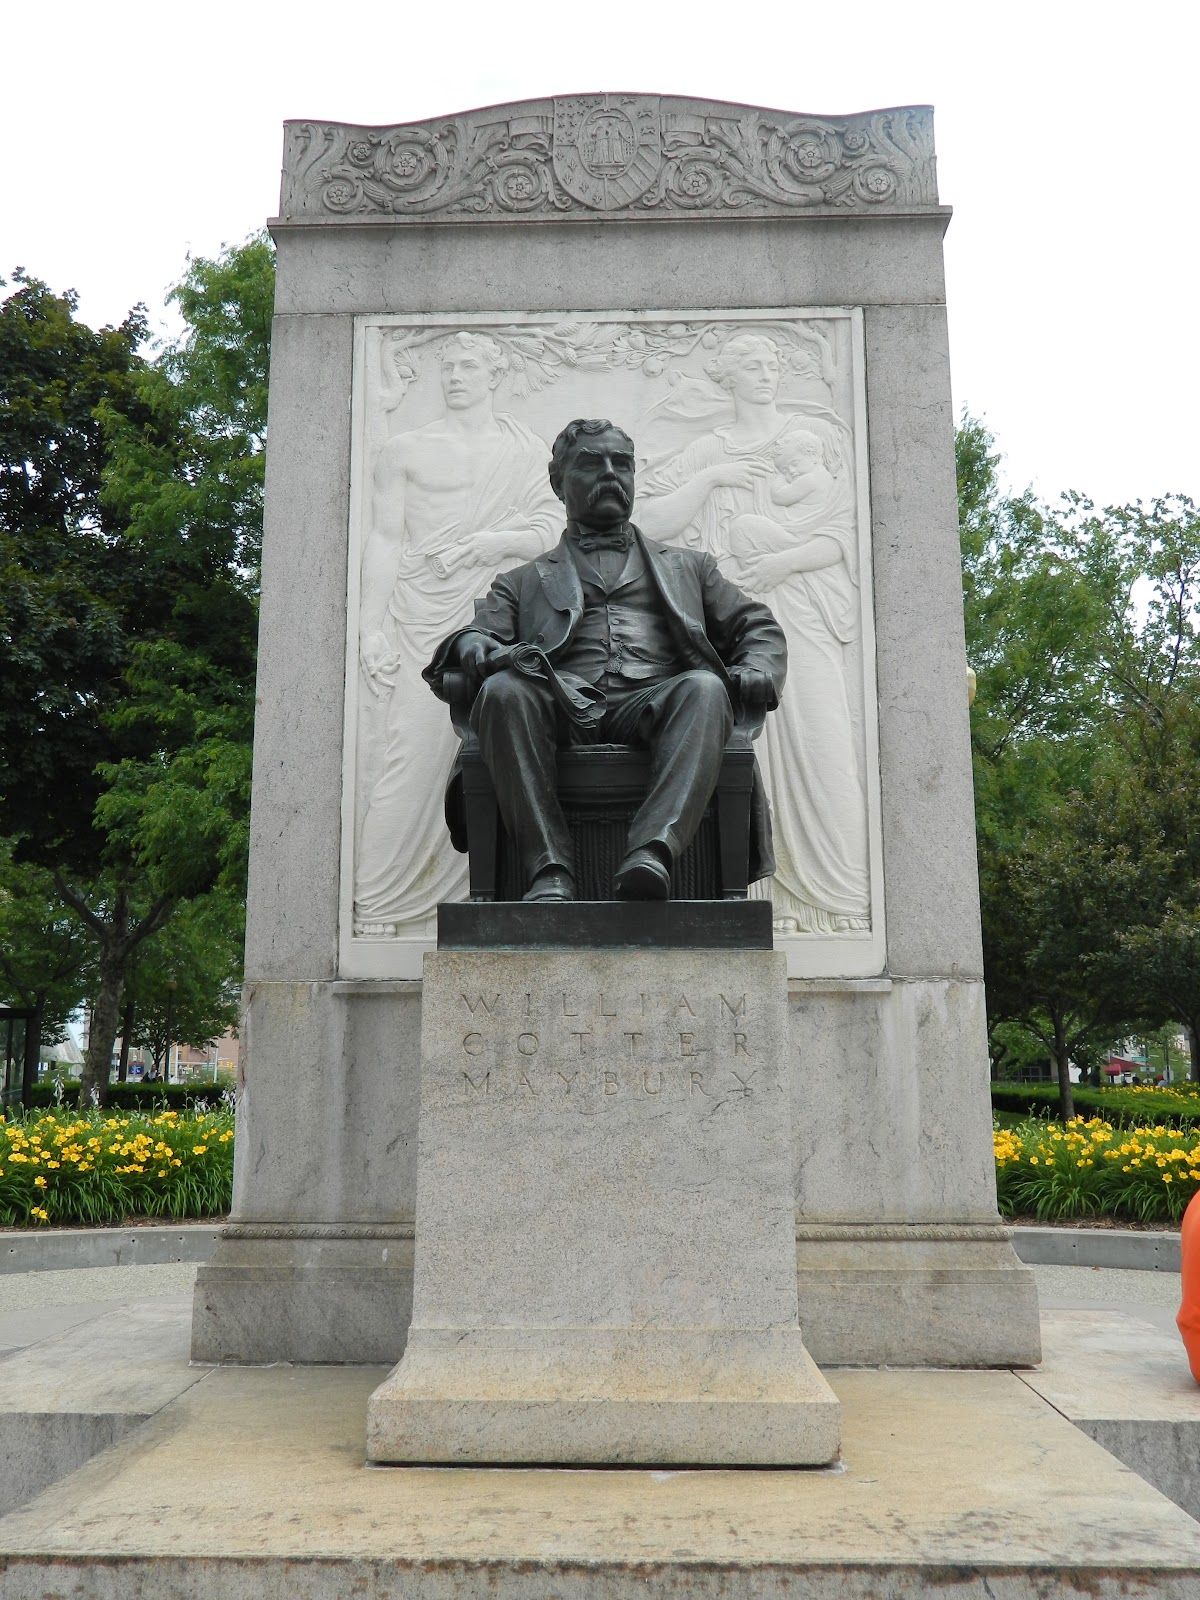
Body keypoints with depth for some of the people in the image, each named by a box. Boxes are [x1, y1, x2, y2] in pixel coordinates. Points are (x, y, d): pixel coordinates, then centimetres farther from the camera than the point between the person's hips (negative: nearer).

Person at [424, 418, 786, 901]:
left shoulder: (687, 567, 34)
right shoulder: (522, 581, 31)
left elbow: (759, 627, 26)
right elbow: (475, 636, 16)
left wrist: (756, 672, 1)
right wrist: (483, 652, -11)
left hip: (652, 705, 0)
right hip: (564, 707, 0)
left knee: (704, 688, -34)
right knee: (503, 690, -34)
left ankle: (652, 849, -50)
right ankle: (550, 869, -38)